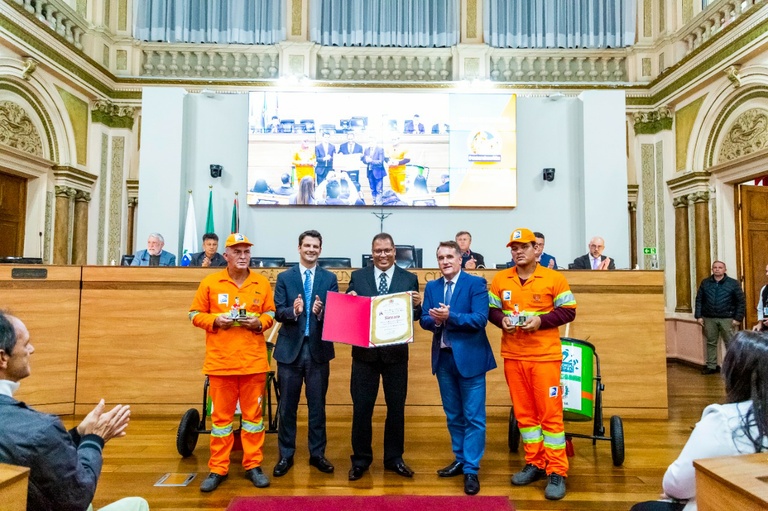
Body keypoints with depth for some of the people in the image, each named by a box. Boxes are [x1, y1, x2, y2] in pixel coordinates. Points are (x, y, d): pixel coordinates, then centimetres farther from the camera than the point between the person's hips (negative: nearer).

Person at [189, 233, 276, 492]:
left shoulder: (262, 283, 3)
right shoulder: (210, 282, 0)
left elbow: (270, 314, 9)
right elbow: (195, 314, 4)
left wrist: (259, 322, -11)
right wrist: (215, 320, -13)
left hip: (254, 361, 1)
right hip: (221, 361, 0)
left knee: (253, 414, 8)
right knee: (221, 415, 9)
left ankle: (253, 465, 21)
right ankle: (218, 469, 21)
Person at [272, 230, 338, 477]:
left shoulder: (330, 278, 3)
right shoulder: (284, 277, 3)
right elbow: (278, 312, -5)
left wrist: (321, 312, -24)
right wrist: (293, 311, -26)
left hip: (318, 350, 0)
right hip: (290, 349, 0)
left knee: (317, 405, 11)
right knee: (287, 406, 9)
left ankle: (317, 454, 25)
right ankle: (286, 455, 24)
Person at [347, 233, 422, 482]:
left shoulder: (409, 279, 1)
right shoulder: (358, 276, 2)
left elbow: (416, 317, -2)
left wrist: (417, 306, -23)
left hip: (396, 352, 0)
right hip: (364, 352, 0)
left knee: (396, 407, 13)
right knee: (361, 407, 8)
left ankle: (394, 458, 31)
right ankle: (360, 459, 26)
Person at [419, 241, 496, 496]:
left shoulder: (476, 283, -8)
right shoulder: (431, 287, 8)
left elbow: (480, 319, -18)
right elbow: (424, 320, 3)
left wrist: (449, 316, -25)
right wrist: (435, 320, -18)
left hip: (469, 357, -5)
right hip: (443, 358, 5)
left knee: (473, 417, 2)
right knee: (453, 415, 17)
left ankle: (471, 470, 12)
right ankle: (460, 460, 32)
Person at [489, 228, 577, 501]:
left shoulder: (554, 278, -4)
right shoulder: (500, 280, 5)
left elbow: (568, 311, -3)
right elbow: (491, 310, 10)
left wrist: (541, 320, -17)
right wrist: (502, 320, -11)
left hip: (545, 356, -3)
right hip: (512, 356, 4)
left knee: (550, 413, 1)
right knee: (524, 412, 12)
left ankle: (557, 472, 13)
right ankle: (535, 464, 27)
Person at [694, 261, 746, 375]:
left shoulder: (733, 283, 1)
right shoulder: (705, 283, 7)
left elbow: (741, 302, -1)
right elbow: (699, 300, 7)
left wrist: (738, 318, -7)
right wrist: (699, 316, 0)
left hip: (727, 319, -2)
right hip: (709, 319, 2)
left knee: (730, 344, 3)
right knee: (711, 343, 9)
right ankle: (711, 366, 17)